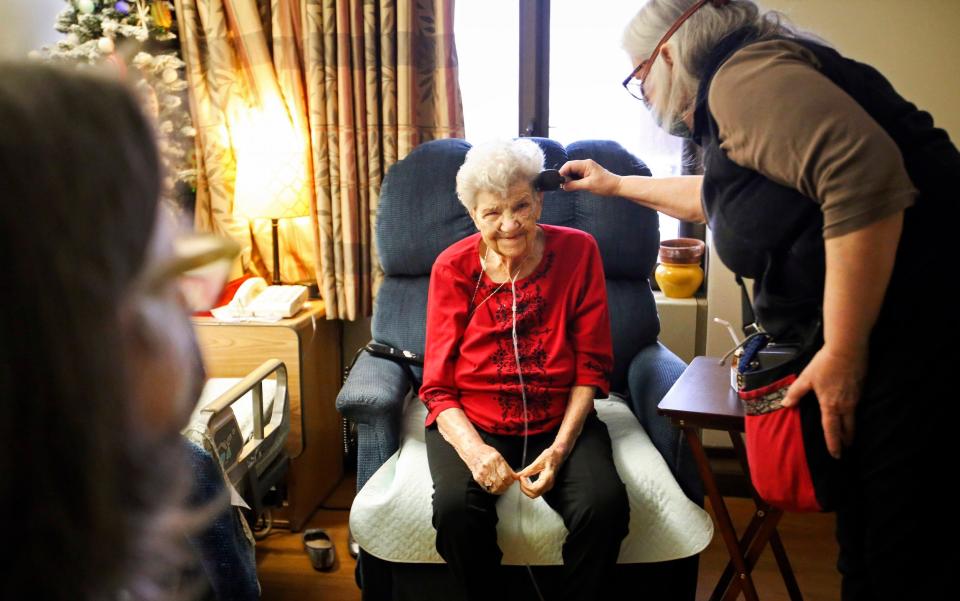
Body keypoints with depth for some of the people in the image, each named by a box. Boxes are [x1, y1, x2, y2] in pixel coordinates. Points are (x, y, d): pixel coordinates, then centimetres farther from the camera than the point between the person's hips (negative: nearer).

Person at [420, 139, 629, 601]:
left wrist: (560, 447, -13)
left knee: (605, 506, -28)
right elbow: (438, 387, -2)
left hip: (560, 421, 1)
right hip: (471, 423, 0)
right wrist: (473, 448, -21)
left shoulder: (577, 252, -2)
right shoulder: (453, 268, -3)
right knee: (457, 509, -30)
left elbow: (592, 367, 0)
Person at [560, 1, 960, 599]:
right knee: (870, 543, 15)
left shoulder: (744, 75, -10)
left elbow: (867, 179, -25)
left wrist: (843, 352, -22)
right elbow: (717, 195, 44)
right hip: (893, 335, 10)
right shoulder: (731, 98, 23)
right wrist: (616, 184, 52)